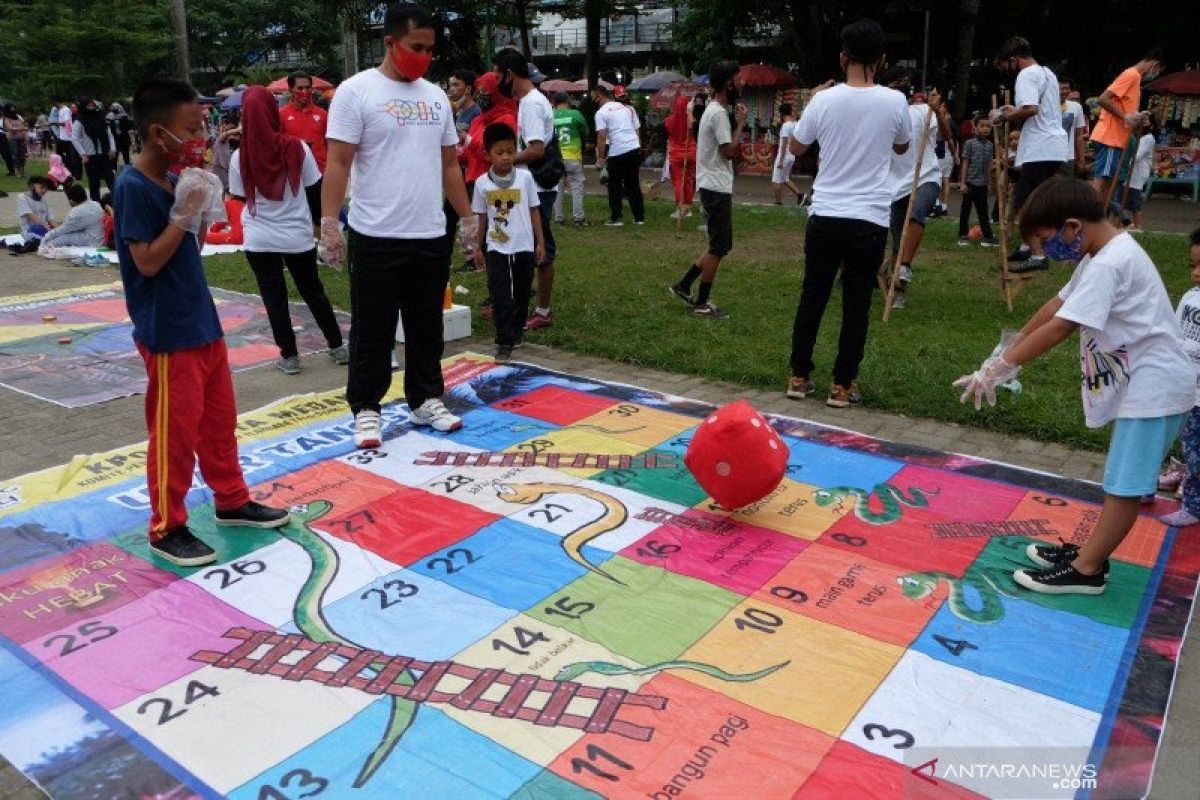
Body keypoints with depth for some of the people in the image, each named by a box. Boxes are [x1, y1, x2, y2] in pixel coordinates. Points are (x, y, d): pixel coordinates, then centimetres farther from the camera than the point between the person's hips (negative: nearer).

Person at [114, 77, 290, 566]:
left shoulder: (173, 180, 10)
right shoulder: (133, 187, -15)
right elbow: (148, 261, -20)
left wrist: (202, 210, 2)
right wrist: (184, 212, -19)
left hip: (202, 322, 9)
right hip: (167, 333, -9)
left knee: (220, 420, 17)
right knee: (175, 433, 1)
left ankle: (232, 502, 33)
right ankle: (166, 529, 15)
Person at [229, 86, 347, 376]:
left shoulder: (241, 157, -8)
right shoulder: (297, 148, -9)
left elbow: (239, 196, 3)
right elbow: (315, 187, -2)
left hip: (260, 239, -1)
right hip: (298, 236, 1)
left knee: (274, 297, 9)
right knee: (313, 291, 15)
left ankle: (289, 356, 13)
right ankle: (337, 347, 22)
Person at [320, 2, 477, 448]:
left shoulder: (435, 97, 12)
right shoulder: (356, 91, -5)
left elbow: (449, 164, 18)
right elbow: (338, 162, -9)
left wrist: (467, 217, 16)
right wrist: (329, 222, -16)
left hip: (430, 237, 5)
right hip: (376, 237, -5)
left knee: (427, 328, 13)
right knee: (373, 332, 3)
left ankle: (425, 401, 27)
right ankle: (366, 409, 16)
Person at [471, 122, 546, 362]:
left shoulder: (525, 178, -3)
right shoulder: (482, 183, -3)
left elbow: (534, 211, 3)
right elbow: (482, 217, 6)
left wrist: (540, 243, 2)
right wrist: (478, 247, 10)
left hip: (524, 246, 1)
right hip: (496, 248, -1)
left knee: (522, 293, 13)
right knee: (500, 296, -5)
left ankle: (516, 331, 31)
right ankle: (504, 342, -1)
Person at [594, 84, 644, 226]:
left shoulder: (601, 112, -2)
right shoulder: (627, 108, 16)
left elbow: (601, 137, -10)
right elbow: (637, 129, 16)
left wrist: (601, 158, -5)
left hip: (617, 152, -5)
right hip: (635, 148, 5)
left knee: (615, 185, 7)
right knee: (633, 184, 13)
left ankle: (616, 218, 7)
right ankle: (639, 217, 15)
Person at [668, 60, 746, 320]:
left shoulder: (714, 110, 16)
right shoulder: (718, 113, -16)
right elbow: (730, 151, -19)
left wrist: (736, 122, 9)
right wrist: (741, 123, -8)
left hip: (714, 186, 10)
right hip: (717, 188, -10)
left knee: (720, 245, 15)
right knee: (718, 247, -2)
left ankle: (684, 285, 18)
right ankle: (702, 303, 6)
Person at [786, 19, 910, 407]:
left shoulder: (824, 100, -3)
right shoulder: (894, 101, -3)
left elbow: (796, 148, 11)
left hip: (824, 216, 1)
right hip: (869, 220, -1)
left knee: (811, 298, 12)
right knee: (856, 305, 7)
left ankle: (799, 377, 18)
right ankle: (842, 386, 12)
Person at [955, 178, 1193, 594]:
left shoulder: (1108, 265, -24)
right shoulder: (1103, 254, 9)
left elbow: (1059, 328, -28)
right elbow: (1059, 303, 14)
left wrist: (998, 368, -23)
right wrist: (1012, 347, 14)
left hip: (1154, 385, -11)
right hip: (1140, 381, 11)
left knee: (1124, 484, -3)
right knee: (1122, 479, 17)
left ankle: (1085, 570, 4)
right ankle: (1092, 552, 28)